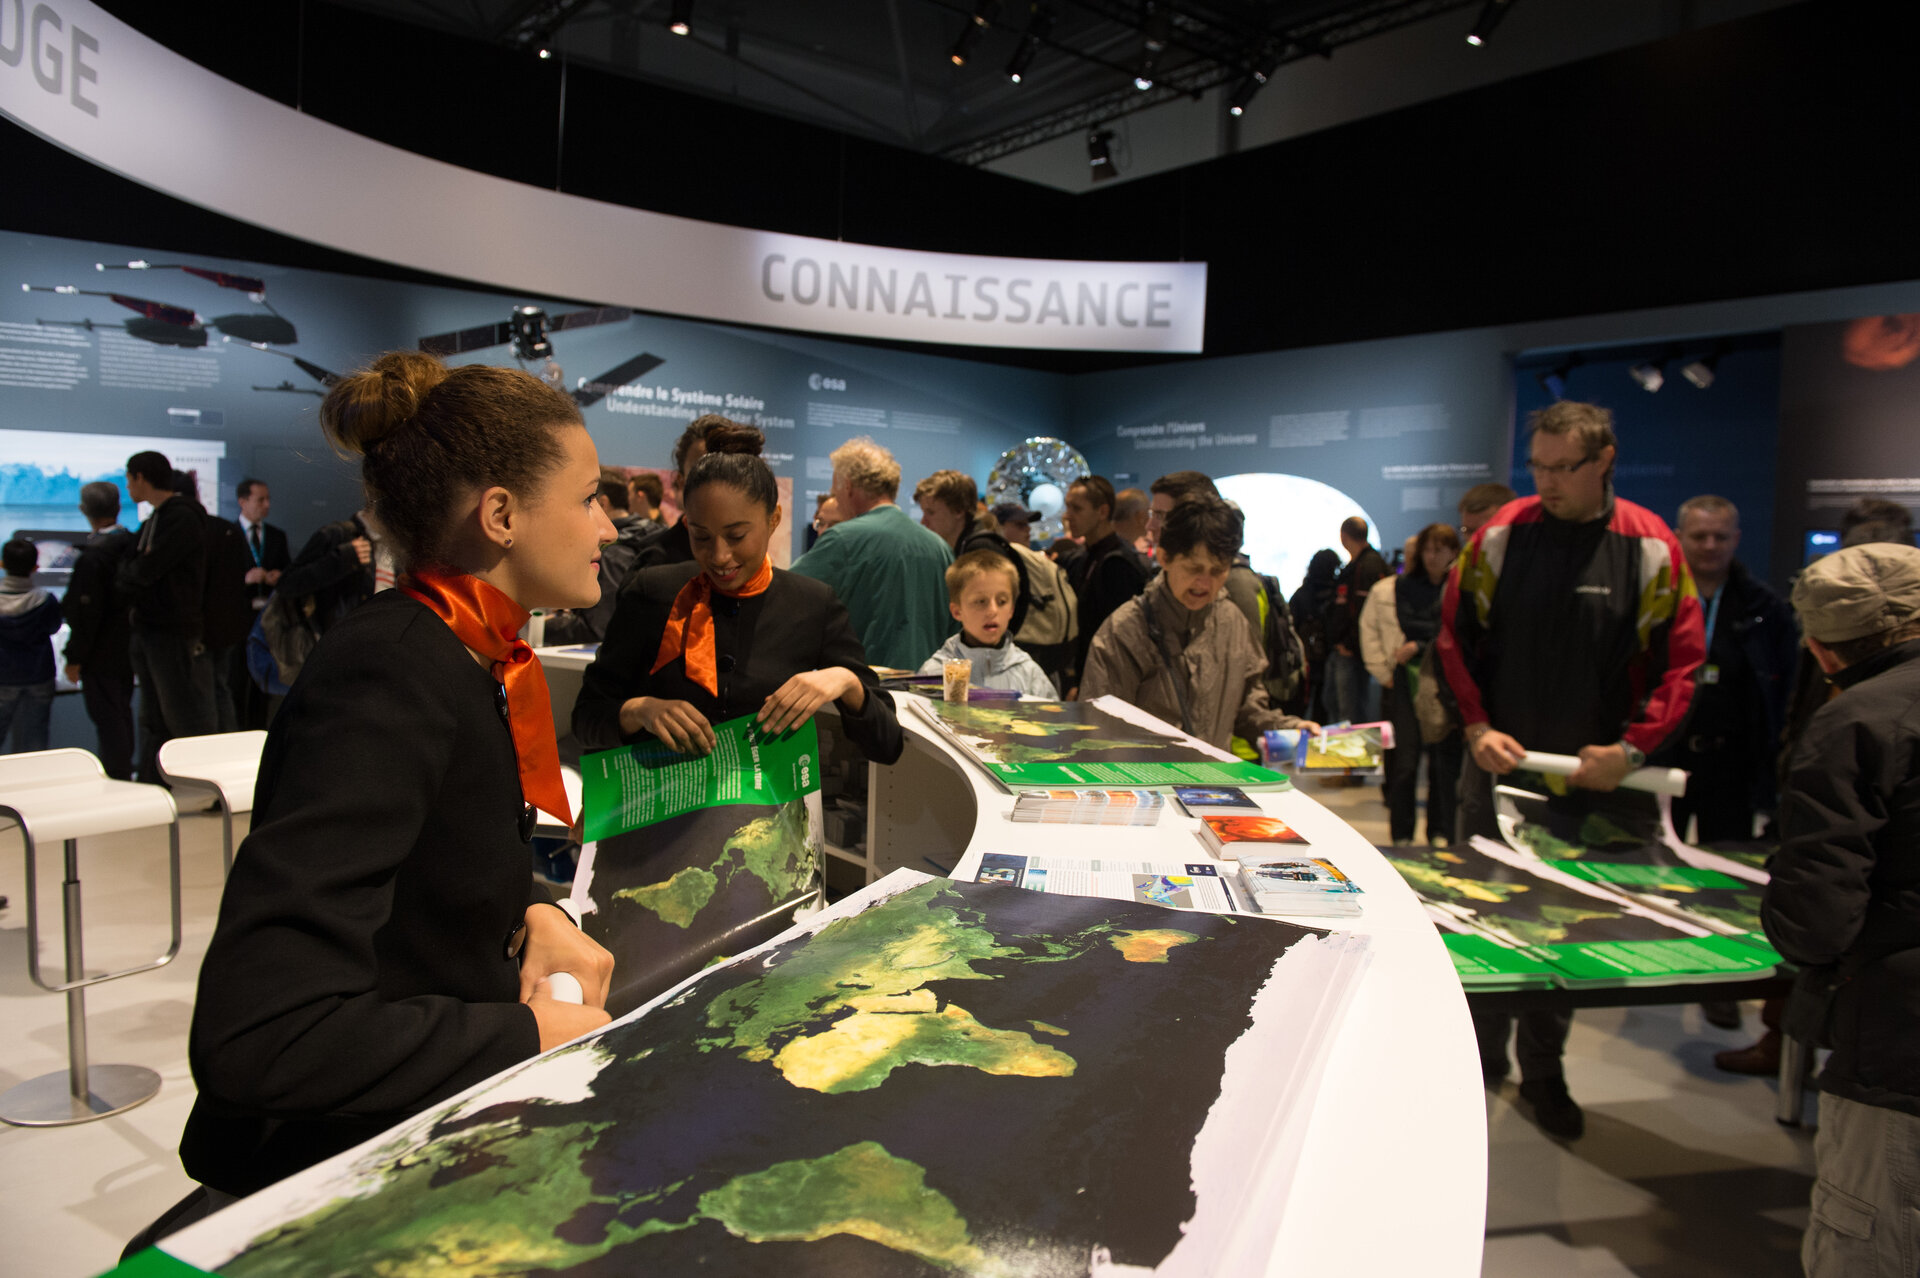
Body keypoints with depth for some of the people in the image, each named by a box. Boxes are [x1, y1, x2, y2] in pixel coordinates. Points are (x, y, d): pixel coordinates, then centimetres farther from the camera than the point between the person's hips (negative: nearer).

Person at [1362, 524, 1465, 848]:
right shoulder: (1391, 590, 8)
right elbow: (1369, 630, 14)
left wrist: (1420, 647, -9)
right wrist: (1384, 672, 8)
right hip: (1406, 684, 2)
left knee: (1445, 763, 4)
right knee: (1403, 763, 1)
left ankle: (1441, 837, 16)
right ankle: (1401, 838, 11)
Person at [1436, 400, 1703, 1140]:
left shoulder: (1650, 549, -6)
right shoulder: (1503, 535, -3)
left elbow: (1680, 661, -4)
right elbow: (1454, 635, 1)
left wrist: (1630, 750, -14)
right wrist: (1477, 727, -9)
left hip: (1591, 778, -1)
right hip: (1499, 766, 1)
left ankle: (1543, 1072, 27)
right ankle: (1483, 1052, 30)